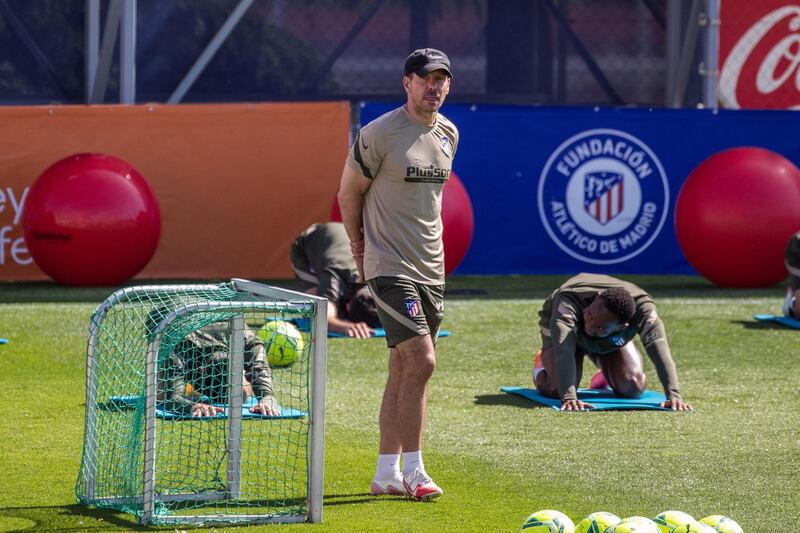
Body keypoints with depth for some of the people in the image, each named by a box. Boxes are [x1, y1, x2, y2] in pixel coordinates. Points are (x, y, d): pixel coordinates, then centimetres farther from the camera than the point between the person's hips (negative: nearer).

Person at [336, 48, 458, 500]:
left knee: (404, 370, 9)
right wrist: (362, 247, 9)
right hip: (390, 269, -7)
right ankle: (413, 471, -10)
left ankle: (387, 473, 15)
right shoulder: (379, 135, -11)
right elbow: (349, 193, 0)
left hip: (432, 269, 7)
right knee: (421, 361, -16)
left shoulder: (449, 134, 10)